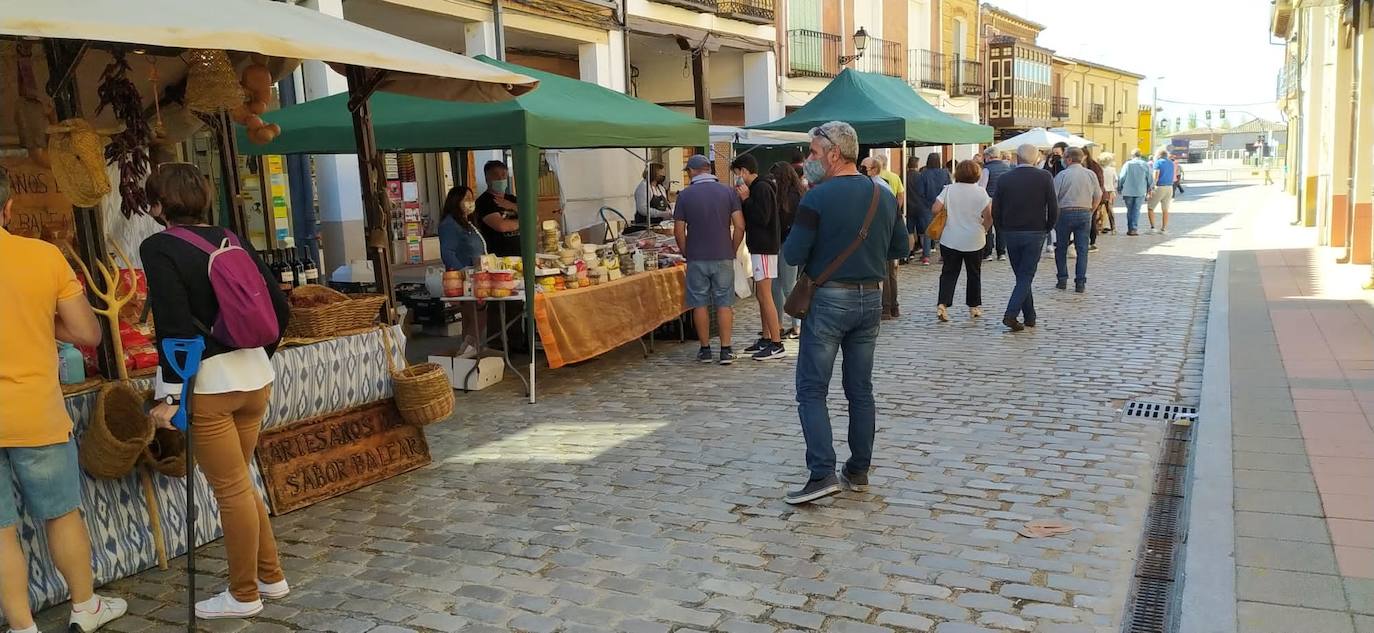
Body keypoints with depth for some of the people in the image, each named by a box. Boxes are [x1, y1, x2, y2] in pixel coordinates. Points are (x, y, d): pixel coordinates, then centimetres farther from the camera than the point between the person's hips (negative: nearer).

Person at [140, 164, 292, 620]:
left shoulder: (159, 248, -9)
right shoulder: (233, 241, 8)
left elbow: (175, 327, -18)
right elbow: (280, 309, 8)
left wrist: (168, 395, -14)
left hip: (206, 383, -6)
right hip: (255, 377, 7)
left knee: (232, 489, 4)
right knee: (238, 482, 21)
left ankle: (244, 595, 18)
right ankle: (271, 576, 29)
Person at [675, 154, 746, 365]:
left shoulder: (685, 195, -1)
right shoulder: (728, 192, 1)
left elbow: (679, 231, -2)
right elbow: (739, 225, -4)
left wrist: (686, 253, 11)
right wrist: (732, 251, 7)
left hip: (697, 259, -1)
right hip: (723, 257, 1)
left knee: (700, 304, 8)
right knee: (724, 303, 6)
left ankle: (705, 349, 11)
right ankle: (726, 350, 4)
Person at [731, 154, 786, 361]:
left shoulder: (762, 188, -14)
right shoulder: (757, 187, 17)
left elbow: (762, 218, -22)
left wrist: (746, 199, -14)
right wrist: (743, 199, 7)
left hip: (764, 248, -11)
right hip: (760, 247, 11)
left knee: (765, 295, -11)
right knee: (761, 294, 14)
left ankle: (777, 344, -10)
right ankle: (766, 338, 20)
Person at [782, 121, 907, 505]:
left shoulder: (818, 198, -15)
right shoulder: (884, 196, 5)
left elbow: (792, 255, -15)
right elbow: (900, 247, 13)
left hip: (829, 300, -6)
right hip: (871, 299, 6)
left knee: (812, 391, 1)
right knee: (861, 390, 13)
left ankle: (823, 474, -7)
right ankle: (859, 471, 20)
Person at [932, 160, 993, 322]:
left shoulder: (948, 190, -5)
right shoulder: (980, 192, -7)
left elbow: (936, 209, -10)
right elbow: (989, 216, -11)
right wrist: (984, 228, 7)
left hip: (950, 240, 1)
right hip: (974, 241, 0)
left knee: (948, 273, 5)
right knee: (974, 274, 15)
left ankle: (942, 304, -11)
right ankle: (974, 306, 23)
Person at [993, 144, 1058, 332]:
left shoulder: (1004, 179, -1)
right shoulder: (1044, 177, -5)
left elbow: (995, 210, -1)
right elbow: (1054, 208, -7)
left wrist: (1002, 230, 12)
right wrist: (1047, 228, 7)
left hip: (1010, 234, 2)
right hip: (1035, 233, -2)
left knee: (1022, 276, 14)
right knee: (1026, 277, 1)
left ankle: (1030, 317, 19)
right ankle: (1011, 314, -14)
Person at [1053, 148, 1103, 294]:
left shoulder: (1062, 175, -8)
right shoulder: (1091, 175, 4)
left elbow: (1053, 197, -10)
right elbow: (1098, 196, 9)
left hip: (1065, 213, -3)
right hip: (1085, 213, 3)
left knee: (1061, 248, 10)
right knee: (1082, 249, 4)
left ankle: (1062, 280, 10)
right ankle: (1080, 283, 0)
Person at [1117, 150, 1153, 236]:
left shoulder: (1127, 164, -1)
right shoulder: (1146, 165, 2)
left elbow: (1121, 178, -2)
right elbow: (1150, 179, 5)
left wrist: (1119, 189, 8)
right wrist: (1149, 190, 18)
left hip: (1128, 192, 0)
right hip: (1140, 192, 0)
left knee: (1129, 210, 10)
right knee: (1136, 210, 4)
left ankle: (1130, 229, 10)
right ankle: (1134, 229, -3)